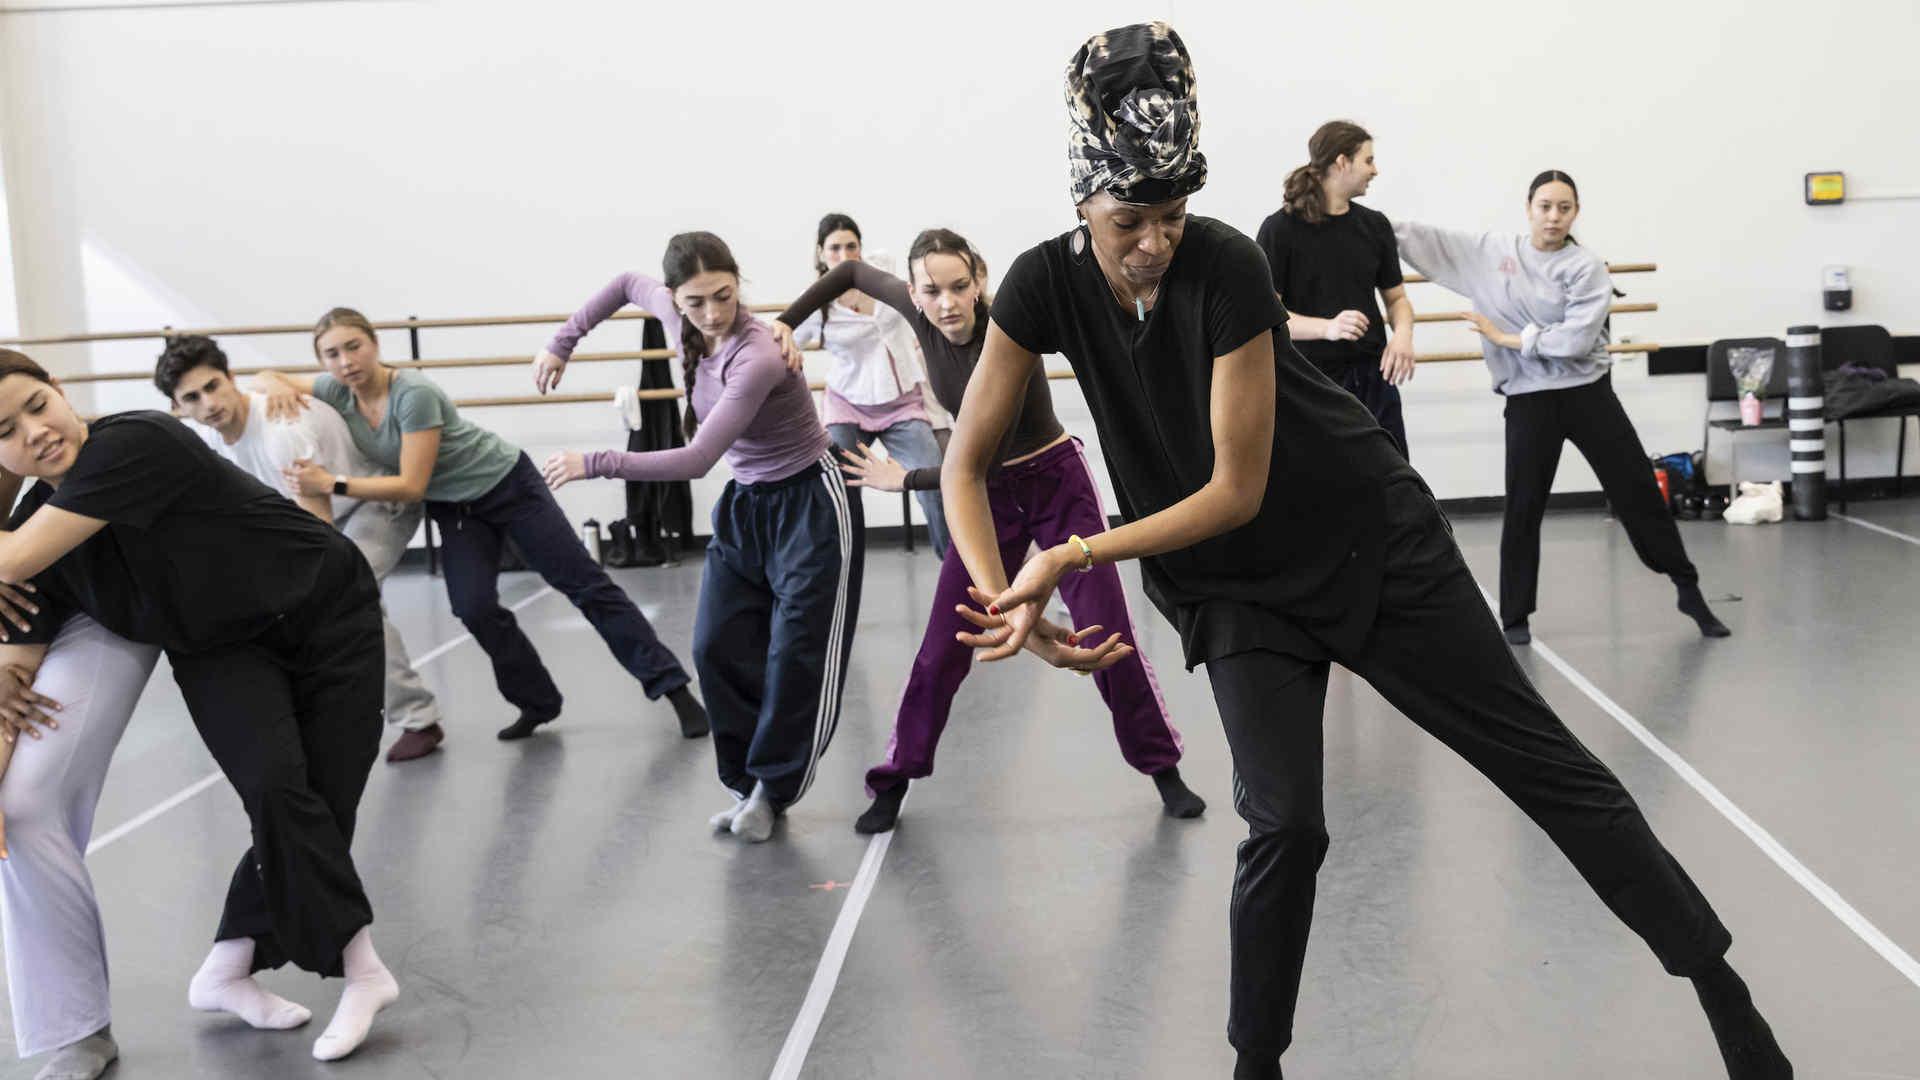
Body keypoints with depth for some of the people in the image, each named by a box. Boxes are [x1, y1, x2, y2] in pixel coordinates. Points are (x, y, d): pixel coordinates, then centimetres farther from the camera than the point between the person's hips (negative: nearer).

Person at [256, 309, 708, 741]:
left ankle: (672, 685, -2)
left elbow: (411, 486, -31)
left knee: (583, 583, -5)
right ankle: (538, 704, 8)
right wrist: (277, 387, -20)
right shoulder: (337, 391, -11)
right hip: (454, 509, 6)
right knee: (475, 609, -12)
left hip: (508, 486, -6)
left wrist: (331, 484, -33)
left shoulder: (414, 393, -31)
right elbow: (268, 377, 4)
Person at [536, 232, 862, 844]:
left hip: (810, 504, -7)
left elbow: (697, 460, -33)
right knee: (717, 647, 2)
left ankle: (773, 791, 8)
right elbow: (627, 286, 15)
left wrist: (594, 464, -27)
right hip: (746, 503, 8)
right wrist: (563, 342, 13)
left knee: (798, 658, -6)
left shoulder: (757, 358, -31)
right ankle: (748, 783, 12)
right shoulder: (680, 320, -9)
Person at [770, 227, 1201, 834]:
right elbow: (853, 271, 5)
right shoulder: (920, 312, -14)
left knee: (1107, 637, -6)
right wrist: (784, 324, -5)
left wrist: (901, 480, -17)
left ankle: (1164, 771, 10)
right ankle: (894, 781, 12)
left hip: (1058, 484, -4)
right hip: (989, 498, 5)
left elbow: (978, 464, -29)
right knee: (941, 649, 0)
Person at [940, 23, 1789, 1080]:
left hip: (1371, 542, -2)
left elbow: (1237, 490, -23)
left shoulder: (1223, 265, -24)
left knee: (1545, 762, 3)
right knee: (1283, 824, -12)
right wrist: (1002, 596, -24)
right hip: (1234, 592, 2)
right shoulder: (1044, 287, -12)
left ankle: (1725, 993, 15)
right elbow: (966, 464, -9)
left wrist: (1072, 554, -24)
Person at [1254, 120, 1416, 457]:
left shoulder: (1374, 225, 8)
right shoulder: (1280, 229, -8)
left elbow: (1396, 297, 14)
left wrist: (1403, 333, -9)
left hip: (1373, 380, 5)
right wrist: (1327, 327, -27)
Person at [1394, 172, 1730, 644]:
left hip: (1588, 393, -1)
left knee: (1638, 492, 4)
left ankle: (1689, 591, 17)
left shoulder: (1586, 267, -7)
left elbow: (1577, 339, -17)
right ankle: (1515, 617, 15)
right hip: (1529, 400, 1)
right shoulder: (1492, 250, 0)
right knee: (1523, 508, 4)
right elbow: (1429, 240, 3)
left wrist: (1509, 339, -14)